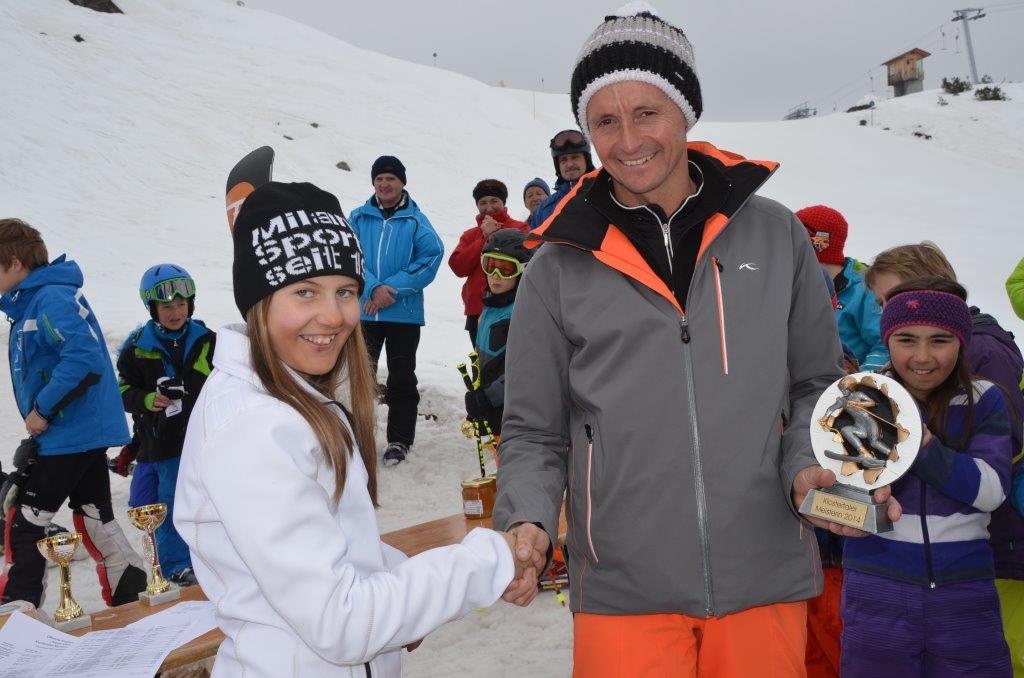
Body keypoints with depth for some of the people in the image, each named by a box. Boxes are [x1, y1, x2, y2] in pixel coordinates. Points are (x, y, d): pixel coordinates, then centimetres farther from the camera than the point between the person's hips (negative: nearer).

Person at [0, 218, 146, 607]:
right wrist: (43, 411, 13)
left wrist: (43, 408, -22)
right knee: (94, 516, 14)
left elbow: (85, 358, -30)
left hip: (66, 438, -10)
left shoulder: (51, 300, -17)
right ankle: (131, 594, 20)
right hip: (89, 431, 10)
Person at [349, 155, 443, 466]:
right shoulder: (358, 218, 5)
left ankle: (399, 440, 16)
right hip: (364, 311, 2)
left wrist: (392, 287, -16)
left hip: (404, 313, -2)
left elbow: (432, 257, -11)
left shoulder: (416, 220, 0)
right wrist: (373, 288, -19)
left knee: (401, 379, 5)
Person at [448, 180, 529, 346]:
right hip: (477, 313, 5)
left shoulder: (519, 229, 6)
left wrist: (493, 236, -7)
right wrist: (485, 239, -2)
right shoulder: (470, 235, 20)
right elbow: (458, 266, 3)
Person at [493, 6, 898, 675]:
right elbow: (534, 433, 5)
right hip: (623, 590, -1)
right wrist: (528, 521, -11)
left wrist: (809, 468, -7)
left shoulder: (775, 235, 4)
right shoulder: (560, 269, 0)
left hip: (766, 579, 2)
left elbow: (817, 384, 11)